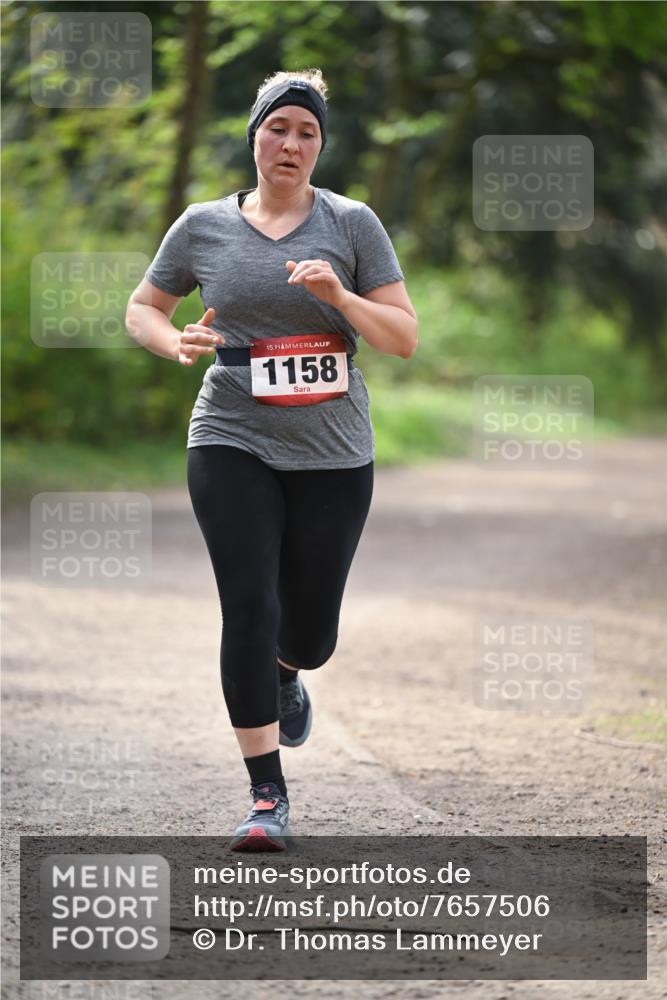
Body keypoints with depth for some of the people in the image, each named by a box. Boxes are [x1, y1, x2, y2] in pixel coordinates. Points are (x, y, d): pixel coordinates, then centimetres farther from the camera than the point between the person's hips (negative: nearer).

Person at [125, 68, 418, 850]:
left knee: (310, 632, 7)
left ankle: (284, 675, 47)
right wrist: (175, 343, -6)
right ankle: (267, 795, -9)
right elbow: (142, 307, 17)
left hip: (333, 455, 1)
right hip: (231, 445, 0)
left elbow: (403, 338, 0)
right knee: (248, 608, -14)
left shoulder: (352, 224, 1)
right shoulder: (203, 226, 4)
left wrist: (338, 296, -18)